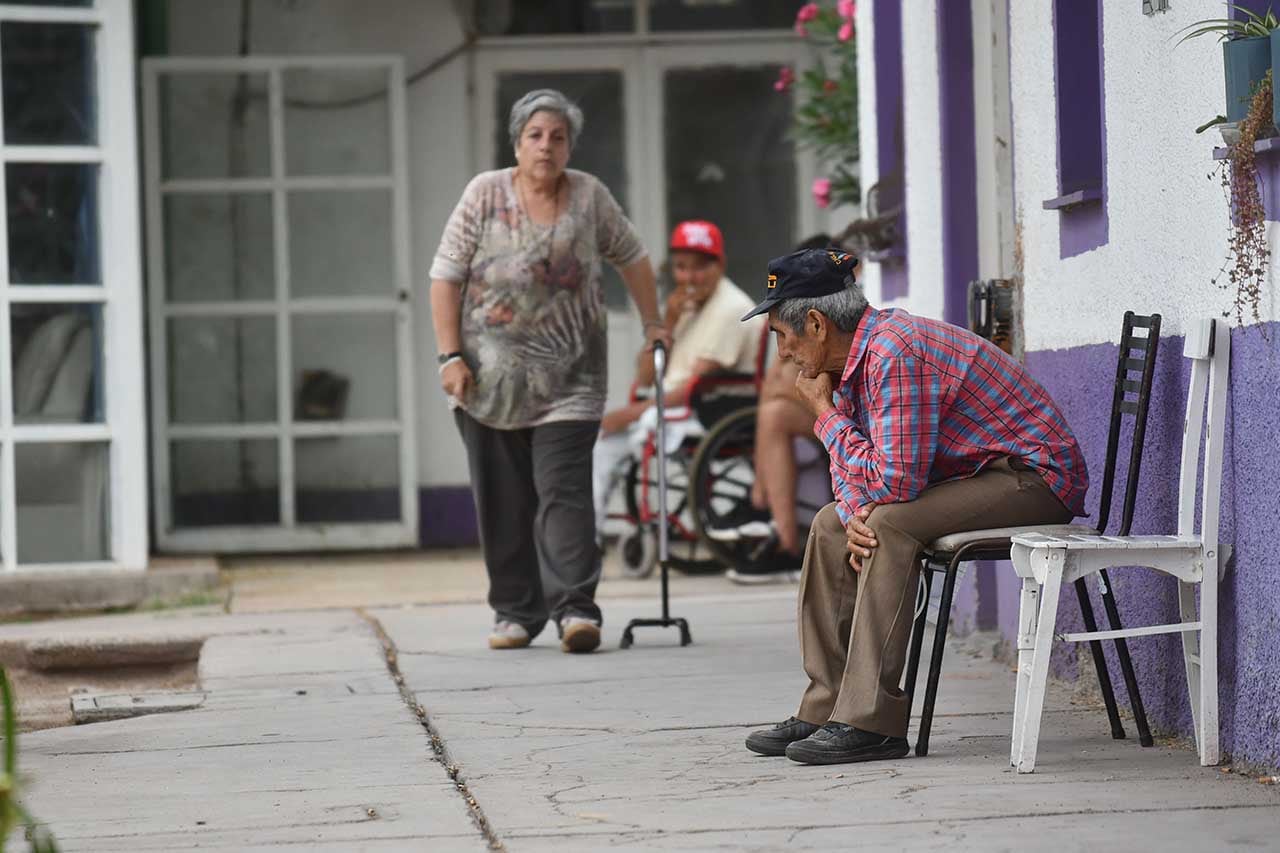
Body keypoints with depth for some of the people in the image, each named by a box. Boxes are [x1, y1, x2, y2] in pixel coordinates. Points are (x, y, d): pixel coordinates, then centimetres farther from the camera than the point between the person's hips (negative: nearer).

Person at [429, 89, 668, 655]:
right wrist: (450, 356, -8)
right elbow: (446, 277, -1)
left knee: (564, 490, -11)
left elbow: (631, 258, 17)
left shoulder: (589, 196, 3)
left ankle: (574, 607, -16)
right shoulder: (485, 194, -1)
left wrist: (652, 324, 16)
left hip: (567, 377, 0)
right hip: (489, 377, 1)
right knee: (503, 500, 5)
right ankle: (515, 610, 13)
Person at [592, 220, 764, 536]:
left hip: (709, 421, -9)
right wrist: (668, 324, 0)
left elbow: (697, 388, -18)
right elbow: (644, 378, 13)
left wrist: (631, 413, -17)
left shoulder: (730, 308, -11)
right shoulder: (688, 306, 17)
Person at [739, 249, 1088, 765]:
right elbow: (850, 467, 11)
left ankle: (871, 722, -26)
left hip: (1035, 478, -10)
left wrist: (825, 413, -17)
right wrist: (854, 513, -13)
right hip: (978, 474, 10)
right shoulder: (856, 357, 6)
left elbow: (894, 481, -30)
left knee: (891, 523, -28)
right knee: (833, 525, 6)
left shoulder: (896, 352, -25)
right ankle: (826, 710, 5)